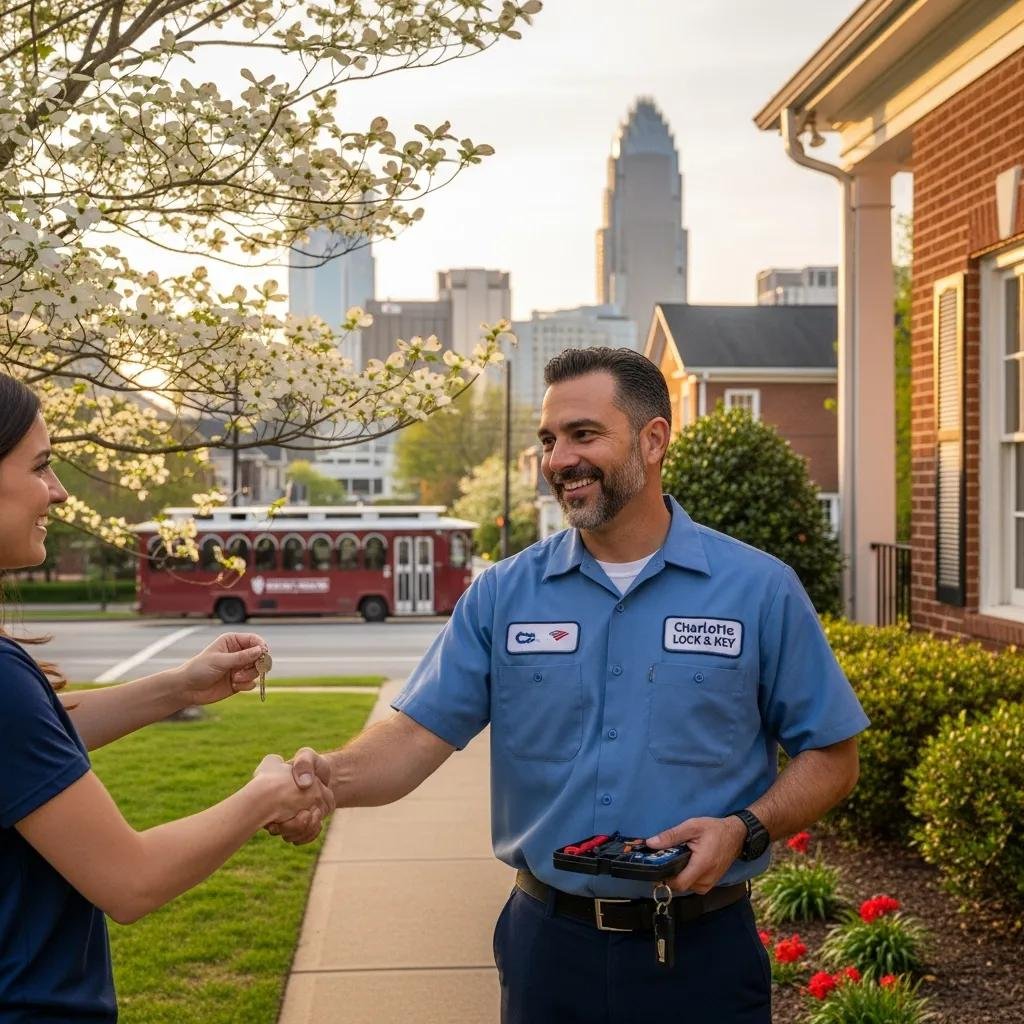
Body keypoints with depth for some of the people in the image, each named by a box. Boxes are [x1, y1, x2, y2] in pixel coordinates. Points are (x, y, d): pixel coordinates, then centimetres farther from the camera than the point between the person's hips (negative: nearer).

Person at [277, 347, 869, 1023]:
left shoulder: (760, 590, -5)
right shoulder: (503, 594, 0)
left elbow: (830, 757, 0)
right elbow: (420, 734, -6)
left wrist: (743, 830, -17)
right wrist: (332, 777, -26)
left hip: (700, 951, -1)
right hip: (550, 944, 2)